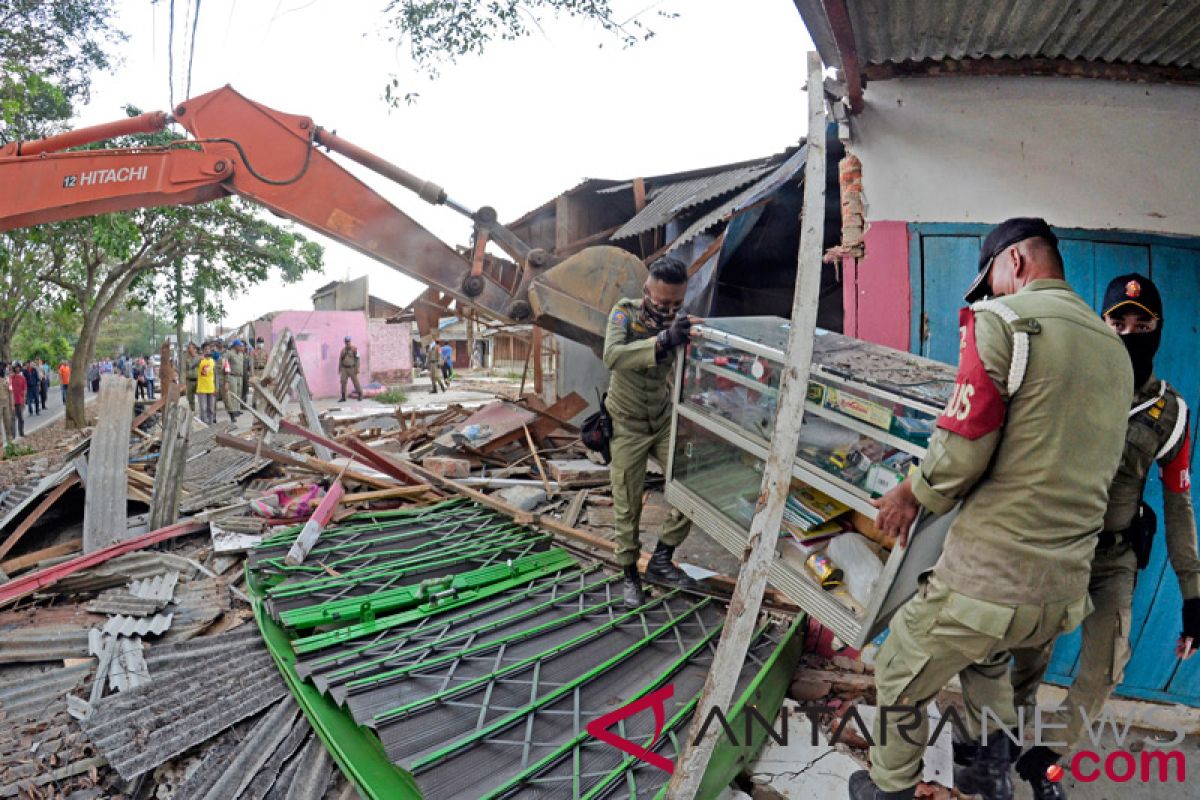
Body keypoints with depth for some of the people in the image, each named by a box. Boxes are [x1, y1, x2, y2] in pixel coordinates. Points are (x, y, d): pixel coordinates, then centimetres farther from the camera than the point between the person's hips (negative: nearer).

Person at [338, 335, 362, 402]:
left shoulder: (354, 349, -5)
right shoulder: (343, 349, 9)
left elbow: (357, 359, -9)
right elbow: (340, 359, 15)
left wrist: (357, 368, -14)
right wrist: (339, 368, 13)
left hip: (352, 368, -4)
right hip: (344, 369, 4)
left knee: (356, 382, 1)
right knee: (343, 382, -4)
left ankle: (360, 395, 17)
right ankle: (343, 397, 1)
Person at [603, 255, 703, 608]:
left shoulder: (680, 321, -8)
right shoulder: (625, 312, -17)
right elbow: (613, 357, -37)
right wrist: (663, 341, -48)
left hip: (665, 420, 3)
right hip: (628, 425, -3)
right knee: (627, 506, 2)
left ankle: (661, 560, 15)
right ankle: (630, 574, 22)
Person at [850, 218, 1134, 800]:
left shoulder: (1002, 319, -12)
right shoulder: (1114, 349, 12)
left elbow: (961, 450, -19)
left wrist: (913, 495, 0)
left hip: (987, 579, -8)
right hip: (1065, 591, 8)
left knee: (899, 682, 15)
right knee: (989, 659, 35)